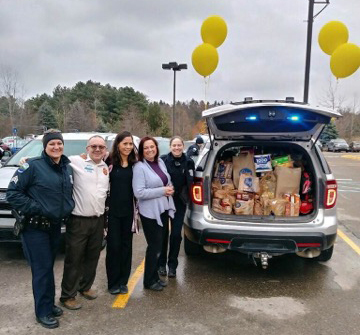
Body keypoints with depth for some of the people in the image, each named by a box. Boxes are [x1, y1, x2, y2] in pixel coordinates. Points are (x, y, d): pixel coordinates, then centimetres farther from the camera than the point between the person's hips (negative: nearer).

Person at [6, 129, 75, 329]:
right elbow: (12, 193, -14)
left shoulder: (67, 167, 7)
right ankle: (43, 312, 15)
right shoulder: (32, 166, -13)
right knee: (42, 269, 0)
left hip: (55, 226, 6)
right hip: (35, 227, -6)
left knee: (48, 267, 17)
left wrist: (67, 210, 8)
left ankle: (49, 304, 32)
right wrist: (33, 209, -19)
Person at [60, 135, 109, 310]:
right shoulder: (75, 161, -9)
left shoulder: (107, 167, 10)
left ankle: (85, 286, 37)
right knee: (73, 259, 4)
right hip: (78, 220, -6)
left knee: (92, 257, 18)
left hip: (98, 220, 6)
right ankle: (68, 295, 20)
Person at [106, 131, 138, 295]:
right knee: (113, 245, 3)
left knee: (126, 245, 10)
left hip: (128, 210, 4)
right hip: (112, 209, -3)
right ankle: (113, 282, 18)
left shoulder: (134, 164, 6)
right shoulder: (110, 162, -6)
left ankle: (123, 281, 23)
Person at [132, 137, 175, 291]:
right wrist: (162, 191, -21)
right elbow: (138, 192, -22)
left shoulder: (160, 162, 7)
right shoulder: (139, 167, -15)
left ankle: (155, 277, 31)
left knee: (158, 245, 16)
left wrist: (169, 188, -1)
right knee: (154, 246, 1)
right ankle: (149, 281, 19)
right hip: (150, 212, -7)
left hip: (163, 209, 7)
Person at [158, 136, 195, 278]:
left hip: (179, 202, 1)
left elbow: (190, 183, 4)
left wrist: (186, 196, -4)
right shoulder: (163, 160, -8)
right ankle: (161, 264, 24)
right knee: (163, 232, 8)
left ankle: (172, 265, 19)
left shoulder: (188, 162, -1)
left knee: (176, 234, 4)